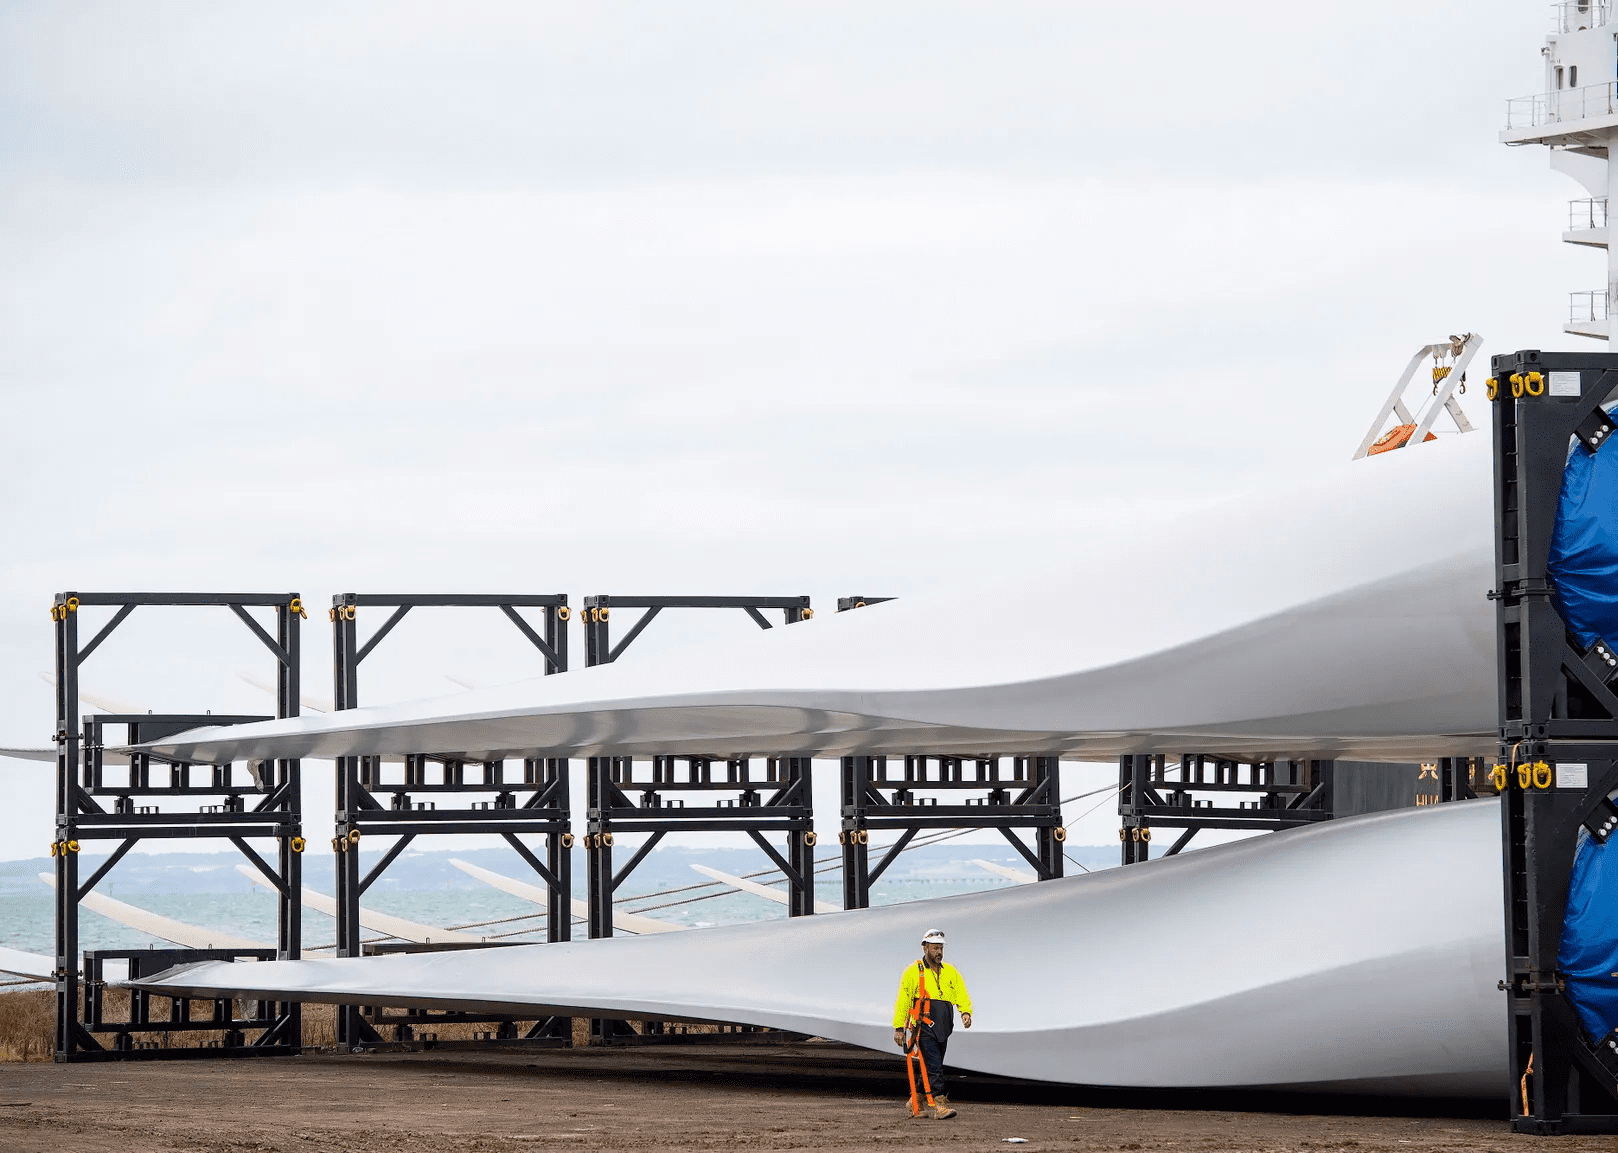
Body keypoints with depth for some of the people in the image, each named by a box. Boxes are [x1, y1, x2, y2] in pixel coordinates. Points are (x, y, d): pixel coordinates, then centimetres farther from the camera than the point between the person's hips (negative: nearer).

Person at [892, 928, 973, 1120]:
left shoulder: (951, 972, 14)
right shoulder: (913, 972, 1)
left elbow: (962, 996, 8)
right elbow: (903, 1001, 1)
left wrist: (966, 1012, -13)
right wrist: (898, 1027, -4)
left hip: (942, 1030, 5)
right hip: (924, 1028, -5)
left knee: (933, 1068, 12)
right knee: (934, 1067, -15)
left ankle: (914, 1102, 26)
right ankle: (939, 1105, -20)